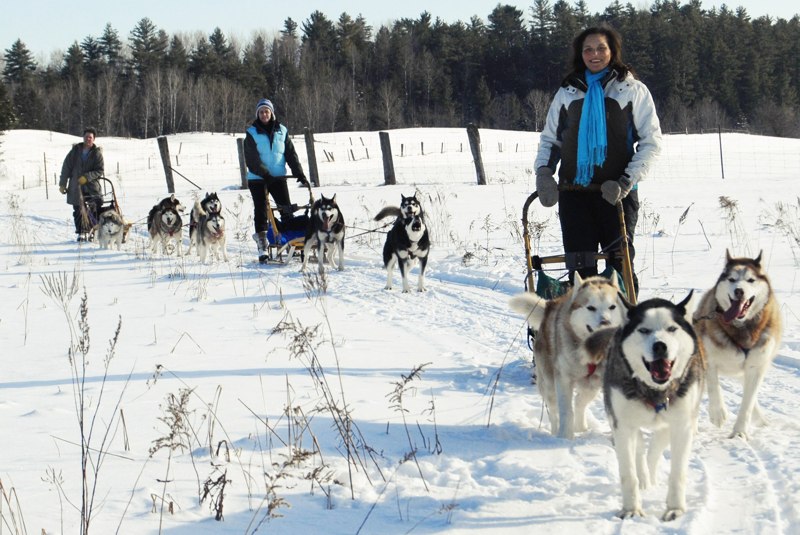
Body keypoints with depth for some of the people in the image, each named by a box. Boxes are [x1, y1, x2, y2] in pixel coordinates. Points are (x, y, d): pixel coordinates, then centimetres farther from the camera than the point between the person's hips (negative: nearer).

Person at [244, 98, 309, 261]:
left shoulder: (281, 131, 6)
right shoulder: (252, 133, -3)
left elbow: (291, 154, 4)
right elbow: (252, 159, -11)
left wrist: (300, 174, -7)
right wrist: (265, 174, -22)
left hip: (278, 177, 2)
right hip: (258, 179, -2)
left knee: (287, 210, -4)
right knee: (260, 211, 0)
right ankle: (262, 246, 2)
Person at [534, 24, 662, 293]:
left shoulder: (633, 90, 6)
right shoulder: (567, 93, 14)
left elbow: (651, 141, 1)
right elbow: (549, 139, 20)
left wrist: (626, 181, -11)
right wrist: (544, 172, 0)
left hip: (616, 193, -2)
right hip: (574, 193, 3)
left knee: (620, 265, -4)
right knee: (580, 268, -1)